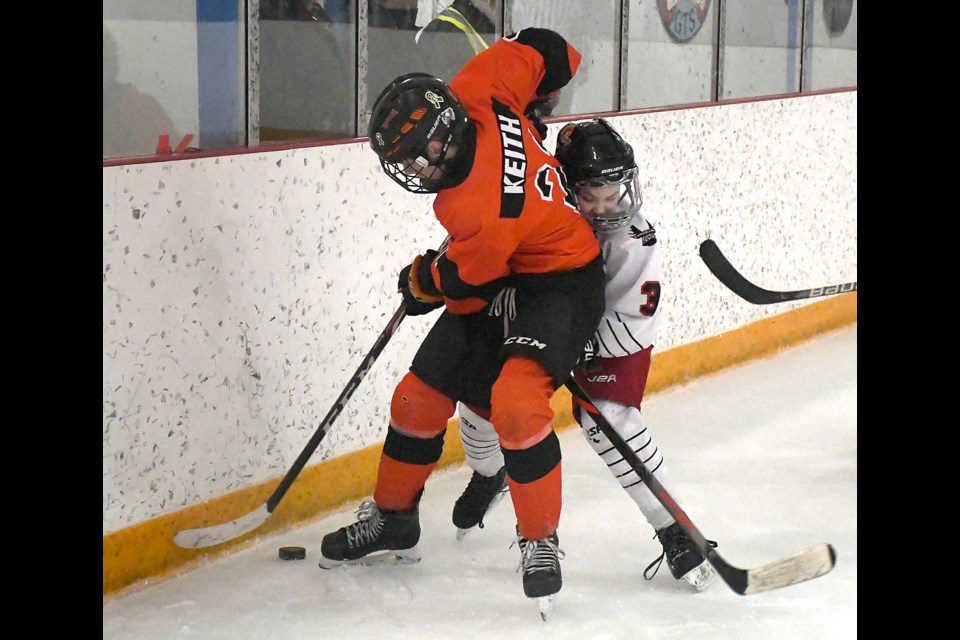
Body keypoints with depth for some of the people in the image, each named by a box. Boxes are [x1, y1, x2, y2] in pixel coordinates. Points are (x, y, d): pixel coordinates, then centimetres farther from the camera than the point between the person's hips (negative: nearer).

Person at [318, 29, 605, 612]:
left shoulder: (483, 209, -36)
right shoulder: (473, 93, -17)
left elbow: (465, 279, -18)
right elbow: (541, 49, -2)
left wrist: (418, 283, 3)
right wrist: (528, 109, 15)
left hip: (559, 284, -10)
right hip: (498, 281, 10)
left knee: (514, 400, -30)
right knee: (422, 395, 10)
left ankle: (540, 540, -11)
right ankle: (393, 521, 28)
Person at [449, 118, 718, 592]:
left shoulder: (633, 242, -30)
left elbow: (634, 325, -30)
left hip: (608, 336, -4)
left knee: (608, 419, -23)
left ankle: (675, 532, -13)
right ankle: (487, 477, 37)